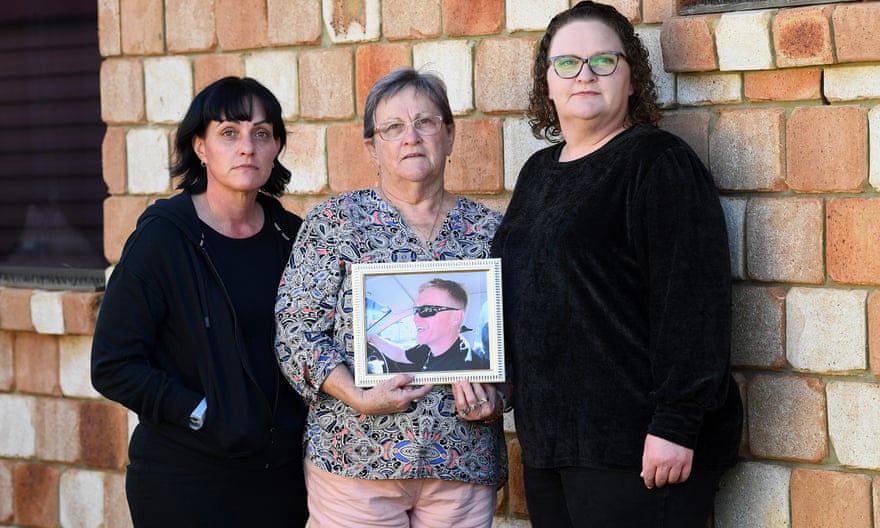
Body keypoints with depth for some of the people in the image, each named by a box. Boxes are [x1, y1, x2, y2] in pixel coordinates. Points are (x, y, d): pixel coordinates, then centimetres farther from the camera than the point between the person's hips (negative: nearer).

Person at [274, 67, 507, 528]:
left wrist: (494, 398, -9)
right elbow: (295, 329, -3)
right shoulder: (336, 221, 2)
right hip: (355, 459, -2)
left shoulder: (488, 230, 9)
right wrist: (360, 398, -15)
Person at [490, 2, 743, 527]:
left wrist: (675, 424, -21)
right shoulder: (538, 173, 17)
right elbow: (511, 287, 25)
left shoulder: (658, 162, -7)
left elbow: (692, 298, -16)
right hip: (547, 444, 8)